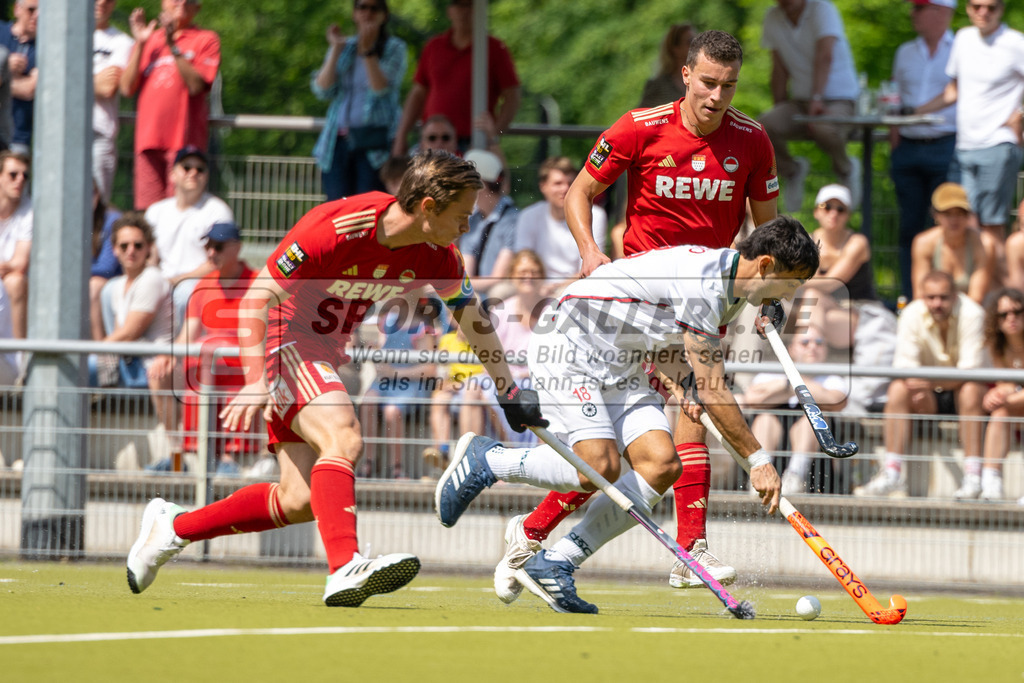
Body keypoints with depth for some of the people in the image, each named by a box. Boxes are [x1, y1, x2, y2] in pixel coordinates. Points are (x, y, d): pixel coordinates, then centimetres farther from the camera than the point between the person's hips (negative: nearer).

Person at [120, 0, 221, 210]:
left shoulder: (205, 40, 7)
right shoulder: (148, 41, 18)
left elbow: (196, 85, -9)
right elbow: (127, 88, 6)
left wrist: (172, 45, -14)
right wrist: (140, 44, 0)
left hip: (184, 139, -4)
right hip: (148, 136, 4)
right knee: (147, 211, -2)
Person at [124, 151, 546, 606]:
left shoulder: (436, 255, -6)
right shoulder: (336, 229, -27)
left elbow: (472, 317, 13)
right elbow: (256, 300, -24)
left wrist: (508, 393, 15)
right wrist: (255, 380, -34)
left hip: (324, 354, 8)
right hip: (283, 340, -8)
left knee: (299, 503, 1)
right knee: (343, 438, -32)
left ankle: (172, 527, 16)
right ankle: (345, 569, -43)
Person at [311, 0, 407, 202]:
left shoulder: (394, 48, 4)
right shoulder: (343, 47, 15)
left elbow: (381, 90, -10)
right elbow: (322, 91, 3)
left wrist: (367, 51, -16)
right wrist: (336, 50, -4)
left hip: (373, 141, -4)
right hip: (338, 142, 4)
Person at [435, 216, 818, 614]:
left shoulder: (729, 286, 6)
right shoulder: (704, 285, -25)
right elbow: (713, 393, -25)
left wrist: (684, 378, 1)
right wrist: (758, 459, -20)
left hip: (621, 365, 10)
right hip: (567, 346, -10)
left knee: (662, 465, -10)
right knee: (600, 468, -25)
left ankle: (553, 565, -5)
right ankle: (485, 460, -1)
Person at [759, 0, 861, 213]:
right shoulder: (773, 17, 4)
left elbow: (825, 56, -28)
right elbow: (780, 70, 9)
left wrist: (817, 99, -40)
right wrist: (780, 113, 2)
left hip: (838, 99, -5)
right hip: (800, 101, 5)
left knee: (824, 130, -39)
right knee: (764, 126, -26)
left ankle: (845, 168, -5)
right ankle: (790, 170, 4)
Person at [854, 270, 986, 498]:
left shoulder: (972, 315, -18)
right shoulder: (911, 315, -9)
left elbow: (971, 371, -26)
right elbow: (904, 366, -14)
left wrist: (933, 382, -41)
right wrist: (917, 386, -37)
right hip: (930, 399, 2)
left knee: (971, 391, -35)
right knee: (898, 389, -27)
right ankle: (892, 475, -33)